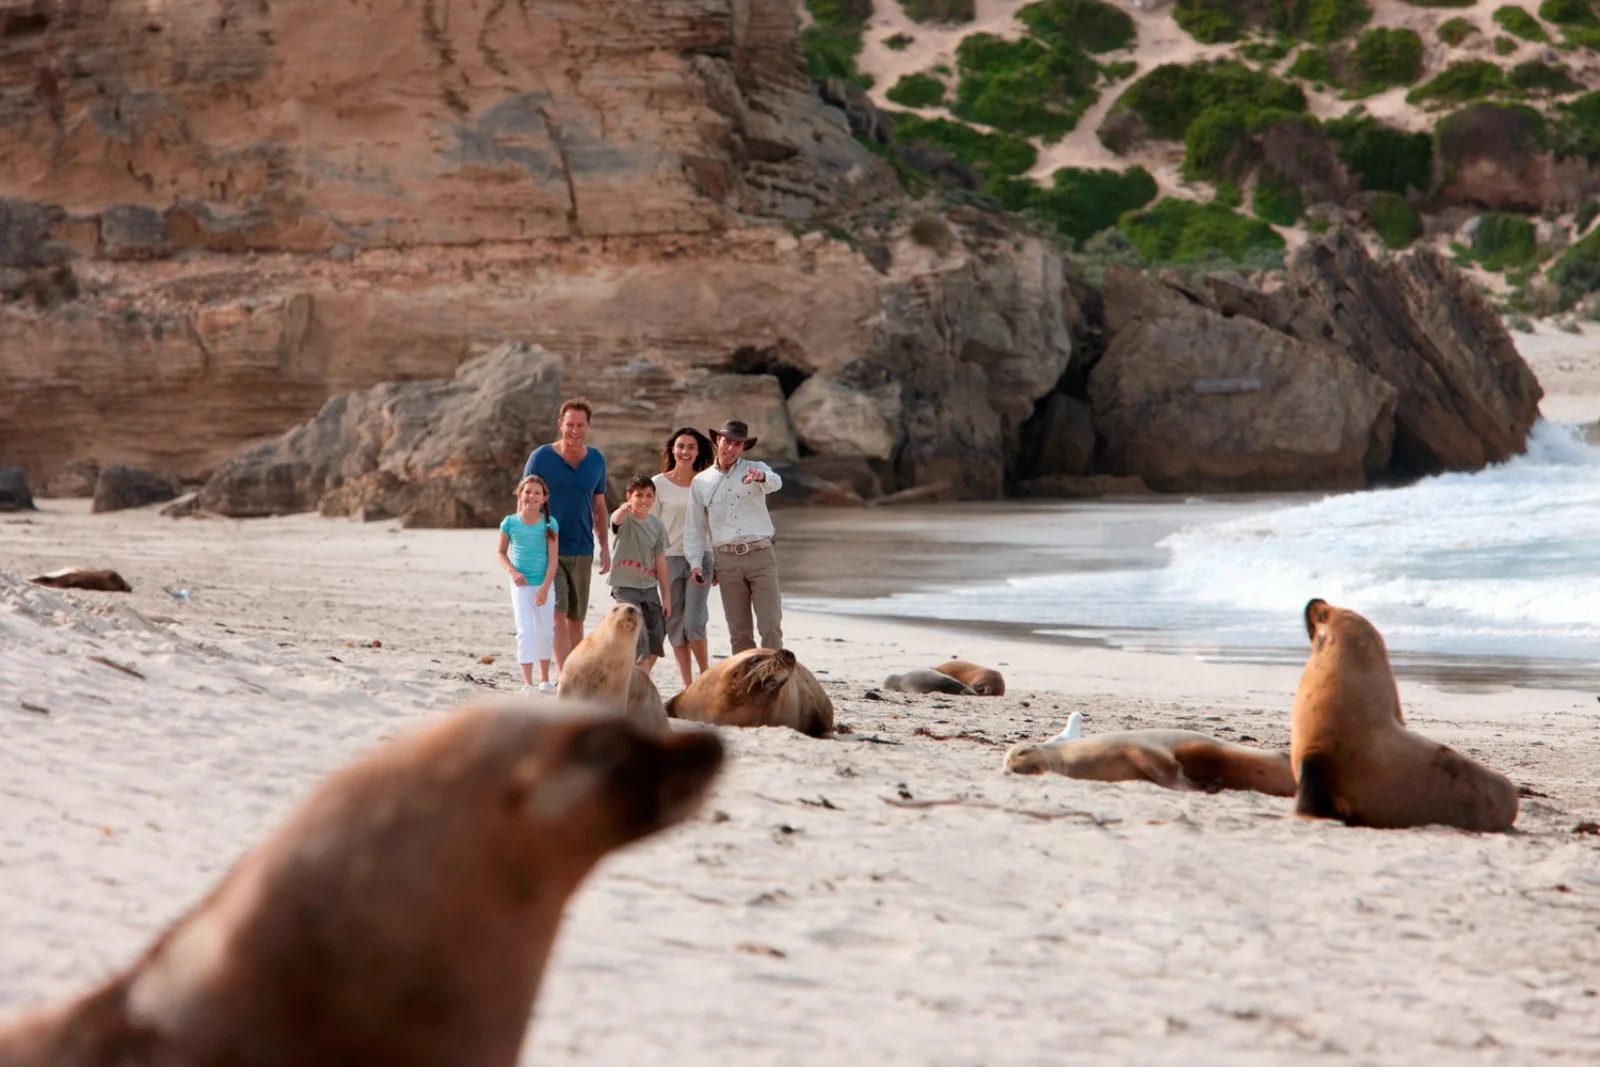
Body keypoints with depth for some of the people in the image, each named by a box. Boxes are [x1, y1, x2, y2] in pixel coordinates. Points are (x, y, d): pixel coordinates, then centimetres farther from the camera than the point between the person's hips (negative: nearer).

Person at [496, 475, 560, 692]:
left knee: (545, 632, 11)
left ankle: (545, 678, 27)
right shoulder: (510, 523, -6)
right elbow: (501, 552, 6)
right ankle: (527, 682, -9)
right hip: (521, 585, -1)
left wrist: (545, 588, -15)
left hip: (544, 584, 1)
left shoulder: (549, 524, -7)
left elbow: (553, 559, -8)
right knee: (525, 631, -9)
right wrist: (513, 572, -11)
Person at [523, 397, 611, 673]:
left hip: (582, 550, 4)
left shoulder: (596, 461, 6)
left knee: (576, 619, 10)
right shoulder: (541, 458, -6)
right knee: (558, 615, -13)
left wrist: (604, 546, 10)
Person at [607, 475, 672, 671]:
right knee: (639, 636, -16)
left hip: (649, 588, 5)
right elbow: (616, 520, -35)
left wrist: (666, 596, 8)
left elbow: (660, 561, 8)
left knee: (657, 639, 5)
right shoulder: (625, 520, -8)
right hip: (625, 587, -5)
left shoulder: (657, 526, 5)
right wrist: (624, 509, -60)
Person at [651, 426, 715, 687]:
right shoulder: (659, 484, 2)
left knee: (694, 622, -10)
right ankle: (688, 685, 8)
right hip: (670, 558, 0)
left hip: (700, 558, 0)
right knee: (675, 624, 2)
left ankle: (706, 676, 6)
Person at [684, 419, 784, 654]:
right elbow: (694, 527, 12)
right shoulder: (700, 482, 10)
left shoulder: (756, 469, 4)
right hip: (728, 560, 2)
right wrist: (695, 563, 2)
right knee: (739, 630, 4)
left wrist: (761, 477, -43)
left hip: (761, 555, -2)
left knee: (770, 625, -8)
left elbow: (775, 483, -20)